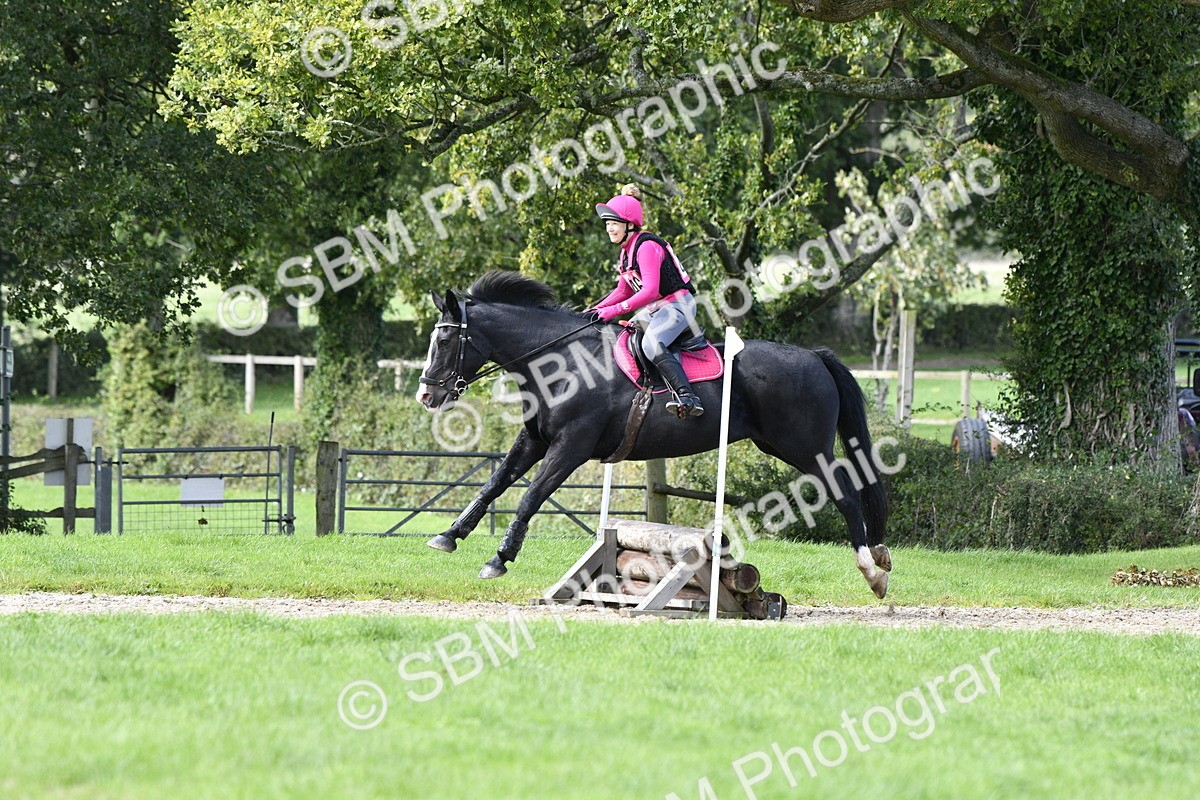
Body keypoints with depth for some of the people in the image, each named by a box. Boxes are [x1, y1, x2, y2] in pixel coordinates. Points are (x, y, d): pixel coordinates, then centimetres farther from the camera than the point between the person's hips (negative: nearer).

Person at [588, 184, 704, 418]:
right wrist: (597, 309, 6)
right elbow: (623, 291, 21)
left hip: (677, 304, -11)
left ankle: (687, 398, -45)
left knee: (651, 344, -35)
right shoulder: (626, 251, 12)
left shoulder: (646, 247, -18)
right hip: (654, 309, 11)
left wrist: (614, 310, -27)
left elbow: (650, 291, -27)